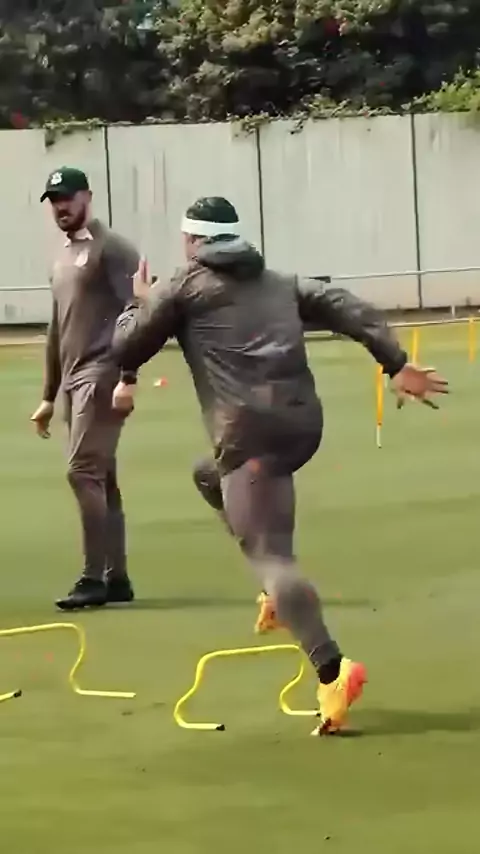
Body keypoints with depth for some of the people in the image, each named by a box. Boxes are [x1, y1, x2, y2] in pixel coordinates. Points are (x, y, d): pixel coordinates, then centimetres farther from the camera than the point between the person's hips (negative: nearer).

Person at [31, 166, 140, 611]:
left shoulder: (111, 249, -6)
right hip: (74, 380, 9)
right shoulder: (62, 258, 20)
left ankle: (95, 578, -13)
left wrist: (126, 377, -23)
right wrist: (49, 396, 24)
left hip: (101, 375, -9)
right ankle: (116, 578, 14)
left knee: (83, 472, -15)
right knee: (101, 478, 10)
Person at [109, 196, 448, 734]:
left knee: (269, 554, -11)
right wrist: (397, 365, 5)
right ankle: (281, 591, 19)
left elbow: (126, 346, 16)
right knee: (210, 477, 33)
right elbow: (350, 311, 13)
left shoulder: (186, 288, 10)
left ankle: (331, 670, -31)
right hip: (303, 423, 7)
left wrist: (143, 303, 36)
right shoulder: (281, 285, 25)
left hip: (251, 432, -7)